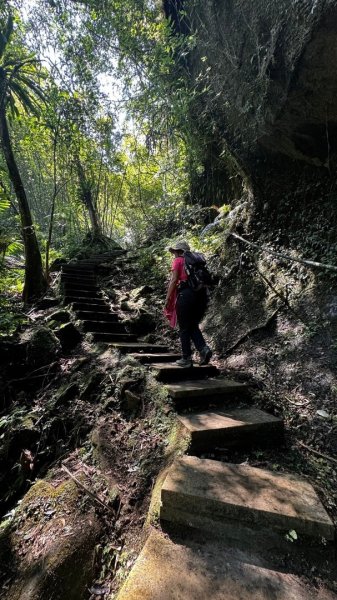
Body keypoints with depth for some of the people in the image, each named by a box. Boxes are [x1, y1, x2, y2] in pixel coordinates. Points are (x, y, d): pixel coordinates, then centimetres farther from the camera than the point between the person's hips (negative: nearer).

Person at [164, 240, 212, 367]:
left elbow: (174, 280, -5)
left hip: (185, 294, -6)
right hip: (201, 294, 6)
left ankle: (186, 359, 8)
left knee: (184, 328, 4)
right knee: (193, 326, 18)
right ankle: (204, 349, -2)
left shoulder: (178, 261, 4)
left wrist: (167, 299, -3)